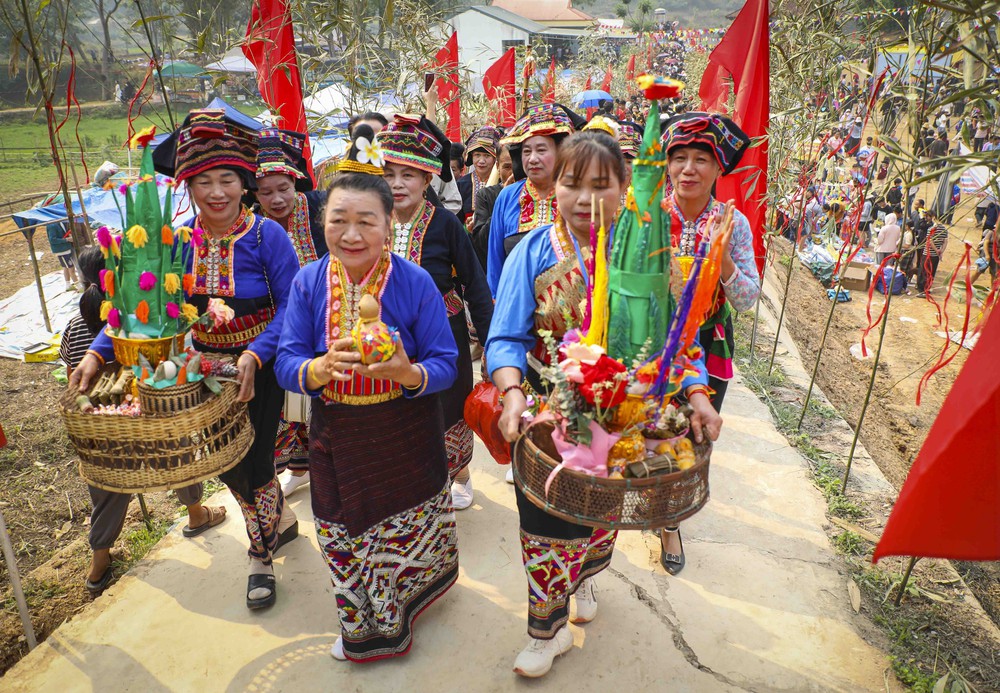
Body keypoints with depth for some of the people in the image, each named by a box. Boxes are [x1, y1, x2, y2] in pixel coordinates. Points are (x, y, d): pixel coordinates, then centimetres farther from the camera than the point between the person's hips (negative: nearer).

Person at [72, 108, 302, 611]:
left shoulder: (266, 236, -17)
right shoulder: (175, 240, -4)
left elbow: (291, 306, -20)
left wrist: (255, 356, -32)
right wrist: (97, 352, -16)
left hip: (258, 367, -5)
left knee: (253, 461, 2)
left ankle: (261, 556, 30)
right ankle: (280, 519, 46)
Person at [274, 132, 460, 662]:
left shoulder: (414, 282, -15)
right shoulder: (308, 282, -7)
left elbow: (445, 365, -13)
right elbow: (286, 365, -8)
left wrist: (407, 373, -35)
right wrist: (320, 368, -31)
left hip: (406, 437, -2)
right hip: (336, 438, 3)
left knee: (410, 538, 14)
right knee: (345, 536, 17)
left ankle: (394, 615, 46)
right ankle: (365, 628, 46)